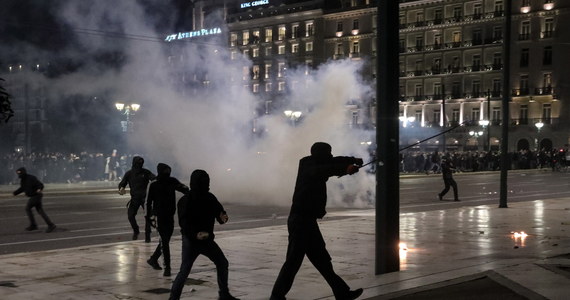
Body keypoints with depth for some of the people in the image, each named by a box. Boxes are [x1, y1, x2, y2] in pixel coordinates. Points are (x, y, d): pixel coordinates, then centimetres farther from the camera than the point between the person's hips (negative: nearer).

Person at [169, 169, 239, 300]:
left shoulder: (210, 198, 2)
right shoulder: (185, 201, -16)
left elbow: (218, 210, 4)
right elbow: (184, 222, -24)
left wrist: (222, 217, -22)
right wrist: (195, 234, -41)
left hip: (207, 239, 6)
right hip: (191, 240, -6)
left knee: (223, 263, 11)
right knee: (185, 270, -11)